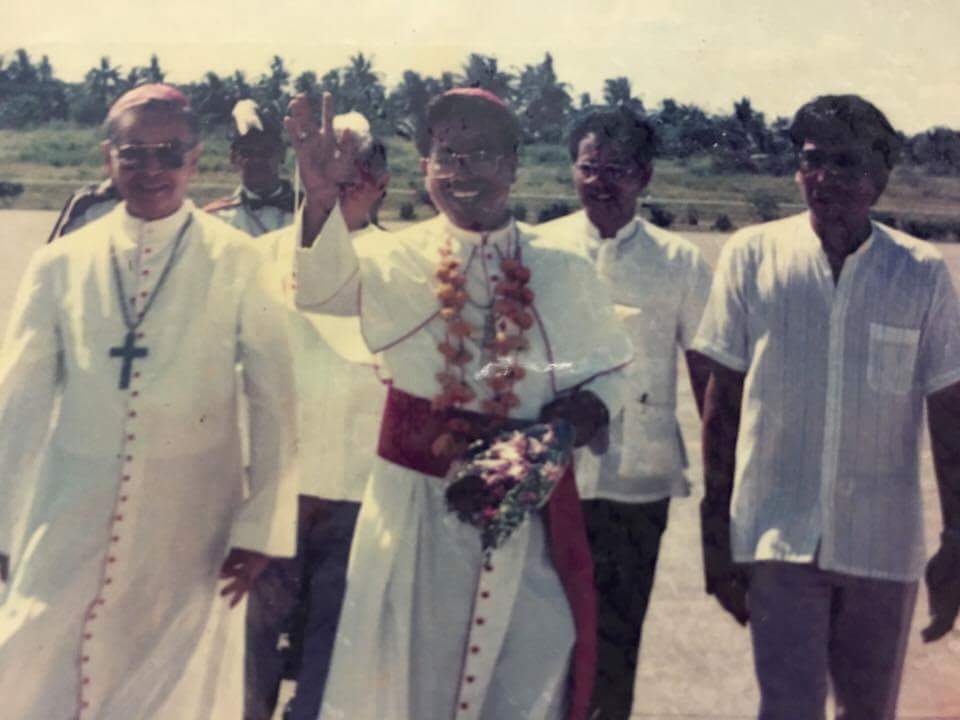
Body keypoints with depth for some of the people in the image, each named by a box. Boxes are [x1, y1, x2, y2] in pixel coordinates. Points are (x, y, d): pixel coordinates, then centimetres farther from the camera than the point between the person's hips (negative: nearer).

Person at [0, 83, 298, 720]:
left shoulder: (238, 265, -6)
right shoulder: (60, 265, 1)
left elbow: (275, 405, -3)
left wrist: (262, 526, -4)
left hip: (186, 533, -1)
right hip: (68, 527, 2)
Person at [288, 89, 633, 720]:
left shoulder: (564, 273, 3)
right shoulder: (401, 260, -1)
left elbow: (605, 372, 9)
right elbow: (324, 287, -19)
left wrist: (572, 425, -12)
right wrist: (321, 197, -37)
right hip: (417, 505, -1)